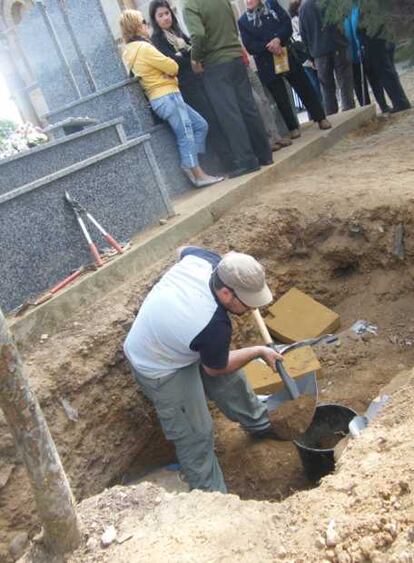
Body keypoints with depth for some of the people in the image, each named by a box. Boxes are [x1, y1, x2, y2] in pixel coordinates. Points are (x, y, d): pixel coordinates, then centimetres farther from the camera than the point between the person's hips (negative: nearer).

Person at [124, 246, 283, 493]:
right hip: (160, 368, -9)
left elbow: (185, 250, 3)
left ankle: (260, 424, 49)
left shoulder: (204, 259, -25)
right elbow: (215, 368, -17)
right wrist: (259, 351, -7)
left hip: (166, 336, 9)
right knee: (195, 433, 2)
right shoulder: (214, 326, -40)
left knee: (231, 379, 23)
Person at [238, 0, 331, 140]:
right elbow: (249, 46, -6)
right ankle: (293, 128, 12)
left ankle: (320, 118, 16)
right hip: (267, 64, -1)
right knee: (281, 97, 2)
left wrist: (278, 39, -19)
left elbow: (287, 24, -2)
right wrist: (268, 47, -19)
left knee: (304, 87, 5)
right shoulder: (243, 21, 1)